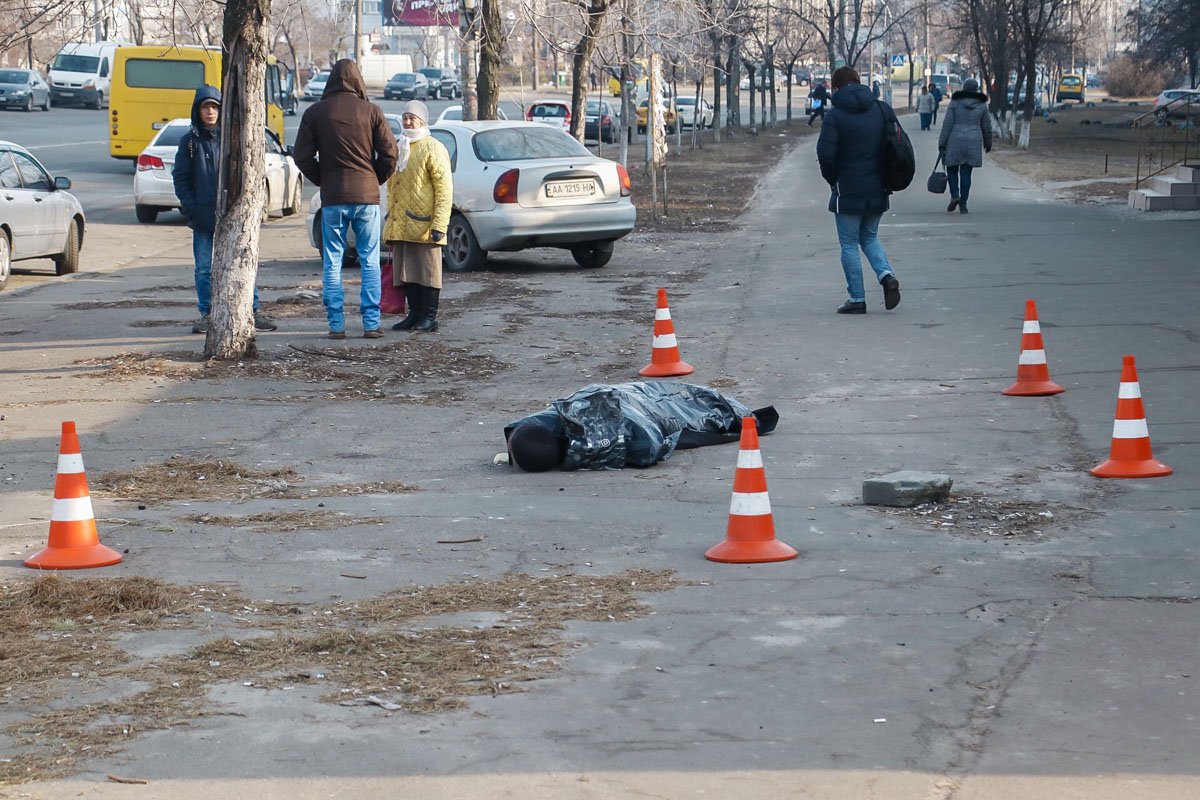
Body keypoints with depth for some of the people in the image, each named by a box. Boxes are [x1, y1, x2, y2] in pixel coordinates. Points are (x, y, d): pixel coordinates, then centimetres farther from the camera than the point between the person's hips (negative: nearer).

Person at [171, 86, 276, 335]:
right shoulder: (190, 141, 5)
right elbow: (180, 177, 8)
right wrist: (190, 207, -3)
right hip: (202, 218, 1)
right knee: (204, 269, 5)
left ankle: (252, 312, 6)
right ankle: (206, 315, 14)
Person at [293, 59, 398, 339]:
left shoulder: (315, 113, 0)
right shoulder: (371, 111, -2)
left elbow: (302, 155, -1)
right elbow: (389, 152, -3)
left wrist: (322, 180, 13)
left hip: (332, 198, 0)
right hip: (366, 195, 0)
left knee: (332, 263, 6)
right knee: (370, 263, 5)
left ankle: (336, 324, 3)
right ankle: (371, 324, 2)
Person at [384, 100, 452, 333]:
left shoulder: (433, 149, -5)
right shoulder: (399, 149, 20)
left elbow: (444, 189, -11)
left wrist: (439, 225, -17)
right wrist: (390, 217, 19)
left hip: (423, 226, -7)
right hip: (400, 227, 7)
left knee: (426, 272, -3)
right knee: (406, 273, 8)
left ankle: (429, 318, 2)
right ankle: (415, 314, 14)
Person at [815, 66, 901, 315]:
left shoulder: (835, 116, -11)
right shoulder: (883, 110, 3)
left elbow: (825, 154, -17)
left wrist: (832, 179, 2)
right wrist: (885, 177, 13)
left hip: (848, 192, -5)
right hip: (878, 191, 5)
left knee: (849, 244, 5)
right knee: (869, 237, 22)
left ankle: (857, 299, 5)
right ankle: (887, 275, -2)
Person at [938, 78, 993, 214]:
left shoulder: (955, 103, -2)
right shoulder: (982, 105, 3)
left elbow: (947, 124, -5)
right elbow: (987, 127, 9)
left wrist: (941, 143, -1)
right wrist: (988, 144, 24)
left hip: (955, 142, -1)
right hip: (973, 143, 1)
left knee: (952, 170, 13)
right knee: (966, 173, 5)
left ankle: (954, 195, -7)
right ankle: (963, 204, 3)